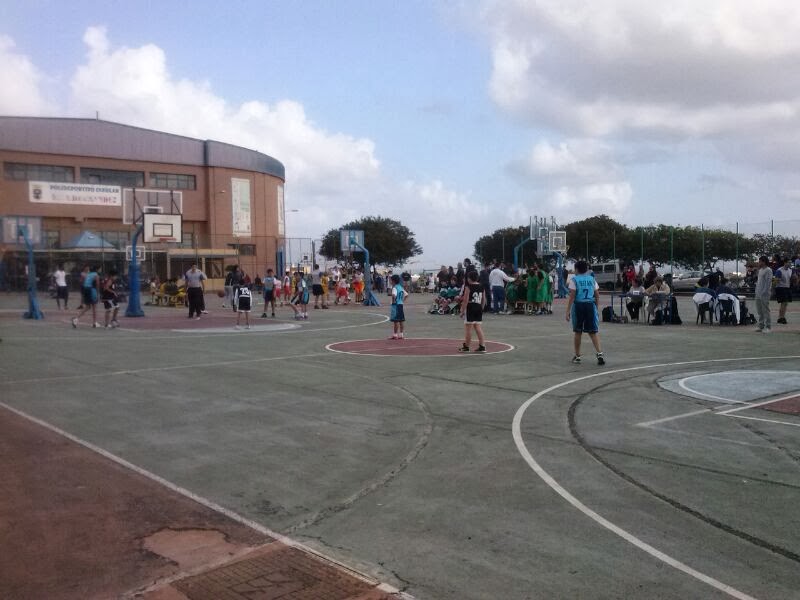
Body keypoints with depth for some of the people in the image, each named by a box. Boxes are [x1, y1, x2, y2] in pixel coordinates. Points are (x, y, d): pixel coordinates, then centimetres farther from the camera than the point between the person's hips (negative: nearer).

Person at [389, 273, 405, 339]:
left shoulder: (394, 288, -13)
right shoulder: (401, 287, 12)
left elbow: (394, 295, -31)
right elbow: (405, 294, 19)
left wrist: (393, 301, -17)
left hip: (396, 305, -8)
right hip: (401, 304, 8)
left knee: (396, 320, -4)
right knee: (401, 320, 9)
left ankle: (395, 335, -1)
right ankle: (401, 334, 13)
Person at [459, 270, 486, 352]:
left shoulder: (468, 287, -12)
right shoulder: (481, 287, 8)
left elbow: (465, 300, -15)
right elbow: (484, 300, 12)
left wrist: (462, 311, -11)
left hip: (470, 308, -7)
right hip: (479, 308, 7)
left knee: (468, 328, 1)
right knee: (477, 327, 11)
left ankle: (466, 346, 8)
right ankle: (482, 346, 8)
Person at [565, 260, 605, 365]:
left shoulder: (574, 280, -3)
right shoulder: (592, 279, 9)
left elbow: (572, 296, -11)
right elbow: (597, 295, 8)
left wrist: (568, 311, -10)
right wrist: (596, 308, 18)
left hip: (578, 305, -2)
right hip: (590, 305, 2)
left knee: (578, 332, 11)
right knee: (593, 332, 5)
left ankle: (577, 356, 17)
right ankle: (599, 353, -12)